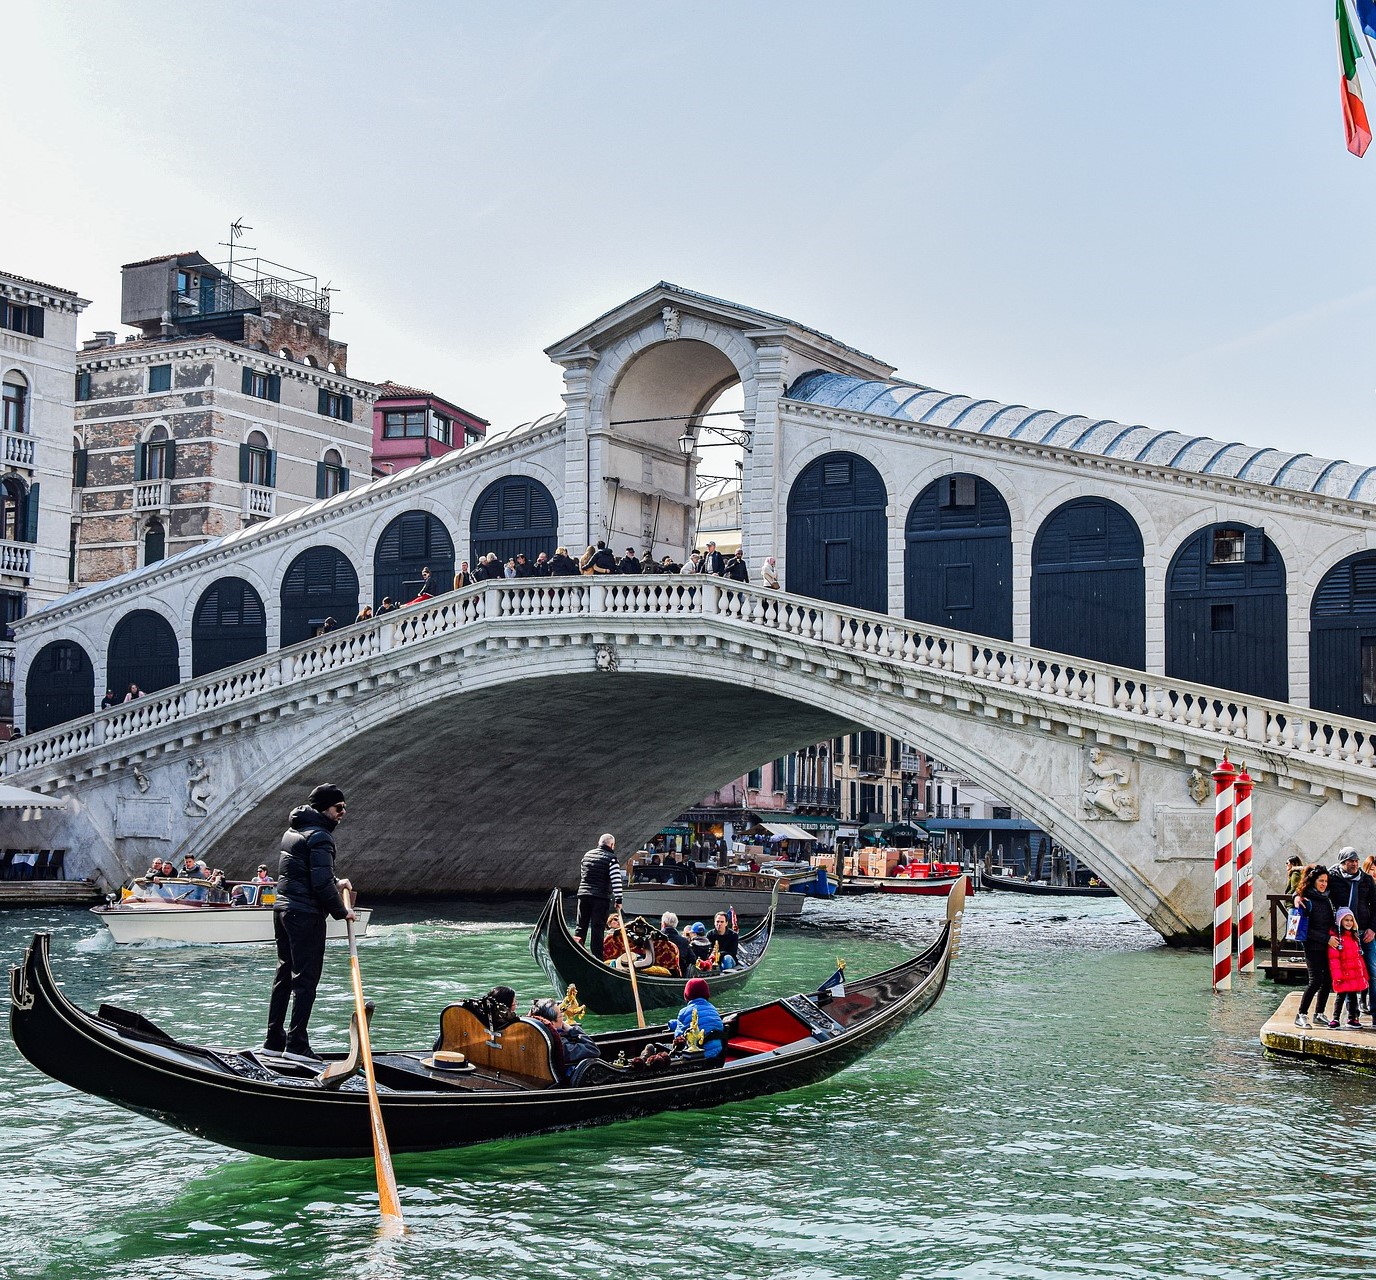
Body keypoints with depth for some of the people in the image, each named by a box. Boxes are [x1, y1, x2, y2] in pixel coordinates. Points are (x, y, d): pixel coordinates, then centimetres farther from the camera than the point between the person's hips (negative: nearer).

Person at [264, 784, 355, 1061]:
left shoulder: (293, 830, 16)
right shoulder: (319, 836, -15)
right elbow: (321, 883, -21)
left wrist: (335, 883, 17)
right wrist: (341, 911, -9)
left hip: (283, 910, 10)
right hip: (306, 914, -10)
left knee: (284, 975, 15)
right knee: (306, 979, -6)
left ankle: (274, 1041, 19)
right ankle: (296, 1044, -7)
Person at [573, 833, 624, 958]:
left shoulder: (587, 855, 13)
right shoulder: (611, 859, -7)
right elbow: (616, 880, -13)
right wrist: (618, 899, -11)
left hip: (583, 895, 5)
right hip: (601, 898, -5)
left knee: (581, 926, 12)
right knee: (597, 929, -3)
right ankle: (597, 957, -4)